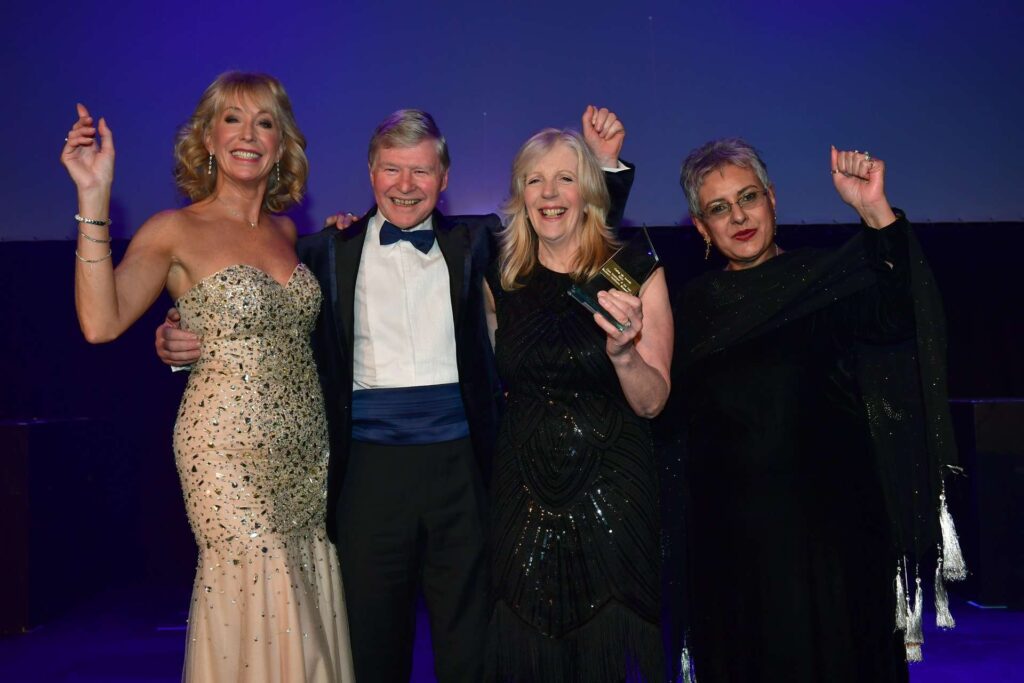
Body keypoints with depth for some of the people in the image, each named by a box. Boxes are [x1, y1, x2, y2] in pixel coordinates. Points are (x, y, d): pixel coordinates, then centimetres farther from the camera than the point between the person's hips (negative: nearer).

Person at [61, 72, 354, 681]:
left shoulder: (286, 229, 11)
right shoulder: (176, 231, -4)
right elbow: (101, 322, -17)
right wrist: (94, 199, -20)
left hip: (307, 451, 6)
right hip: (230, 453, -5)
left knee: (306, 622, 11)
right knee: (259, 612, -3)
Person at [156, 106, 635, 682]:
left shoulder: (474, 242, 9)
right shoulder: (330, 252, 8)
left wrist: (605, 163, 1)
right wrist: (183, 344, -6)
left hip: (461, 462, 1)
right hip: (370, 466, 0)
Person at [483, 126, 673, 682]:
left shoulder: (634, 273, -6)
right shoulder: (501, 283, 3)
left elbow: (651, 402, -7)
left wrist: (622, 351, -27)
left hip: (612, 496, -2)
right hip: (524, 495, 3)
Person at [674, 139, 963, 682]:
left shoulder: (823, 279, -4)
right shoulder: (695, 302, 6)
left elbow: (896, 319, -23)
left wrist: (876, 212, -35)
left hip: (826, 520, -3)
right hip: (728, 529, 3)